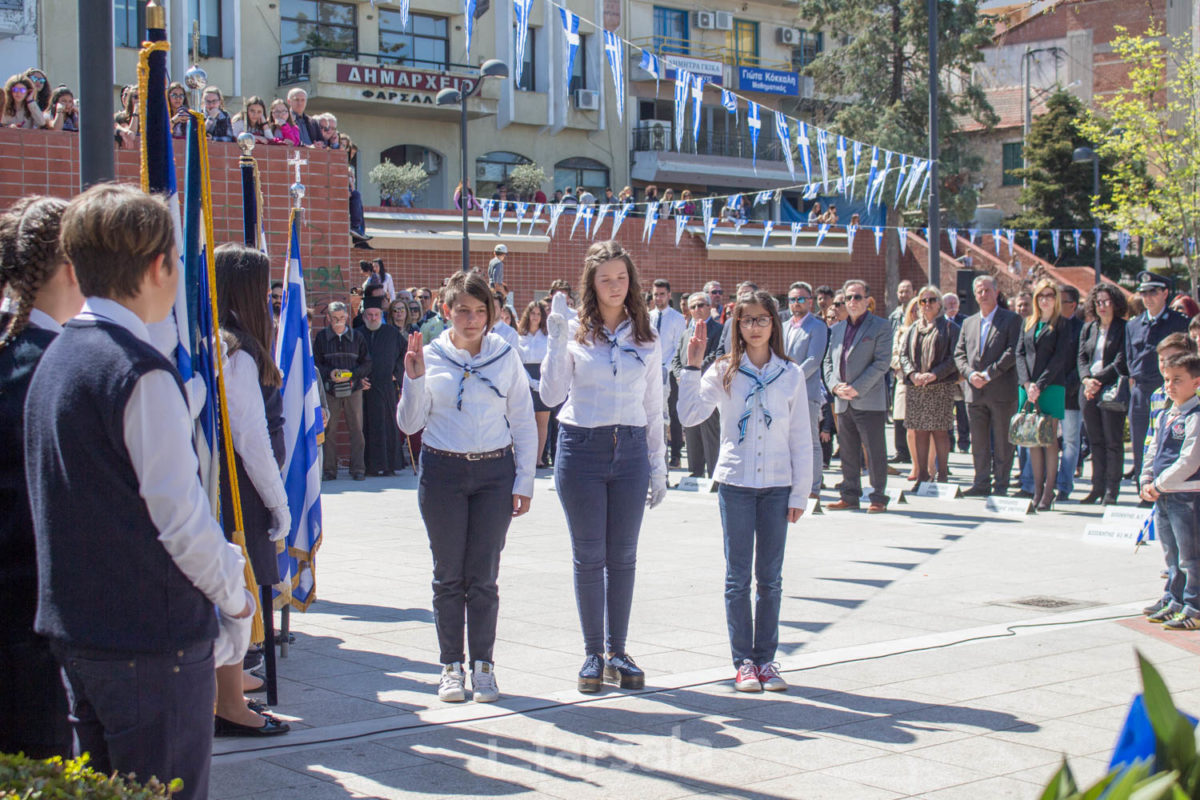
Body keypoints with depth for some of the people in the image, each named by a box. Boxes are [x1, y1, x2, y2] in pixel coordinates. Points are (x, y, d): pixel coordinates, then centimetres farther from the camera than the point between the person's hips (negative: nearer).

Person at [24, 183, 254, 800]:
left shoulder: (53, 360, 9)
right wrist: (234, 597, -2)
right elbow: (181, 517, -19)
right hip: (154, 641, -9)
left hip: (73, 627, 9)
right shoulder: (141, 372, -19)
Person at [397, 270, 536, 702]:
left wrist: (524, 480, 2)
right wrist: (414, 380, -12)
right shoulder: (430, 357, 3)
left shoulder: (505, 356, 5)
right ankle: (452, 666, 13)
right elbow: (409, 424, 3)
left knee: (484, 575, 1)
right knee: (449, 575, 4)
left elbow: (523, 423, 8)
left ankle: (483, 665, 11)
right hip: (443, 472, 0)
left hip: (494, 472, 0)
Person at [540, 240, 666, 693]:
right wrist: (556, 340, -15)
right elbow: (551, 395, -8)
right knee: (589, 557, 3)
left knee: (623, 556, 7)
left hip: (630, 451, 2)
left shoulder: (646, 341, 8)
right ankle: (593, 654, 13)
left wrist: (658, 468, 9)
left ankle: (617, 652, 17)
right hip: (582, 449, -2)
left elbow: (653, 410, 12)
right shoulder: (575, 333, 0)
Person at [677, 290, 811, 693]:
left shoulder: (791, 375, 3)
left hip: (777, 486, 1)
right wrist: (693, 366, -15)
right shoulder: (724, 372, 1)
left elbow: (801, 439, 4)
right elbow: (691, 414, -12)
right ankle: (743, 661, 9)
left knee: (770, 577, 6)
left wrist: (800, 493, 1)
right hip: (735, 483, -1)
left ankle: (766, 658, 15)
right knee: (738, 576, 3)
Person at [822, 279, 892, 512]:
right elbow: (828, 361, 17)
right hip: (843, 402, 6)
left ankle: (878, 498, 4)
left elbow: (882, 362, -10)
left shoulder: (880, 326, -1)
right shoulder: (837, 329, 17)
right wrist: (835, 385, -2)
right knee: (847, 452, 10)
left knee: (875, 452, -2)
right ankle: (850, 496, 18)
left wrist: (857, 388, -15)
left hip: (869, 401, -6)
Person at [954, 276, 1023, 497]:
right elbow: (959, 354, 12)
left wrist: (989, 374, -15)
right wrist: (970, 373, -7)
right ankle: (982, 483, 15)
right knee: (978, 442, 8)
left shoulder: (1012, 320, 0)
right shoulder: (968, 323, 16)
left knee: (1002, 441, 0)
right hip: (974, 391, 5)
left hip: (1001, 390, -5)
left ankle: (1000, 484, 5)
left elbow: (1013, 352, -10)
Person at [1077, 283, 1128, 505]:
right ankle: (1097, 486, 15)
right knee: (1095, 441, 9)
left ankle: (1111, 490, 1)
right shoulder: (1088, 329, 14)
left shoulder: (1124, 328, -3)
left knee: (1113, 441, -2)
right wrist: (1086, 379, -8)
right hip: (1088, 390, 5)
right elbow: (1081, 358, 10)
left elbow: (1121, 362, -9)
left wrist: (1098, 380, -14)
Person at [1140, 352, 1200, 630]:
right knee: (1172, 554, 18)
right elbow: (1153, 451, 19)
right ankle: (1173, 600, 28)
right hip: (1161, 496, 9)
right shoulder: (1166, 416, 13)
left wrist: (1159, 484, -15)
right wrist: (1146, 481, 4)